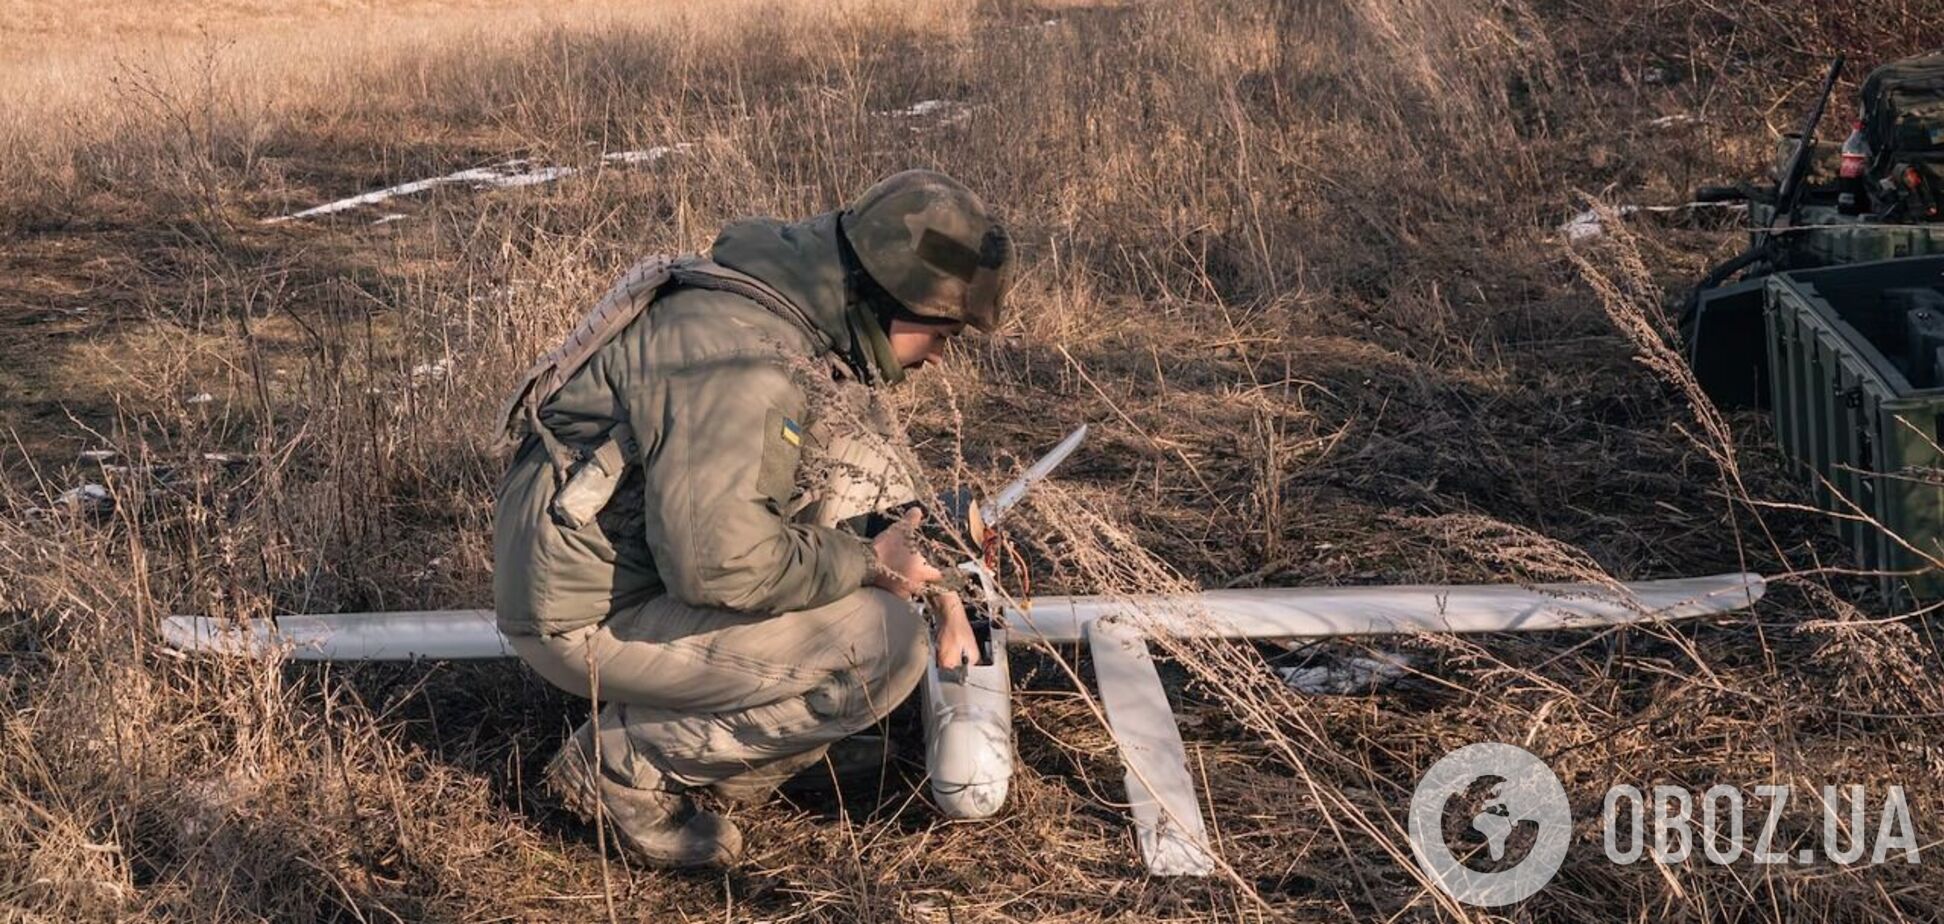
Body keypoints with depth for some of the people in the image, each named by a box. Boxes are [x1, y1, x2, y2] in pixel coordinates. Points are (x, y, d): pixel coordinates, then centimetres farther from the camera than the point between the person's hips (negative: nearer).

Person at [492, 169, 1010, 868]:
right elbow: (717, 559, -32)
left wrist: (933, 580, 8)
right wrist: (867, 563, -18)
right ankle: (631, 763, -5)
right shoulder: (741, 352, -26)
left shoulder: (802, 326, 6)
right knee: (884, 647, -17)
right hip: (589, 615, -10)